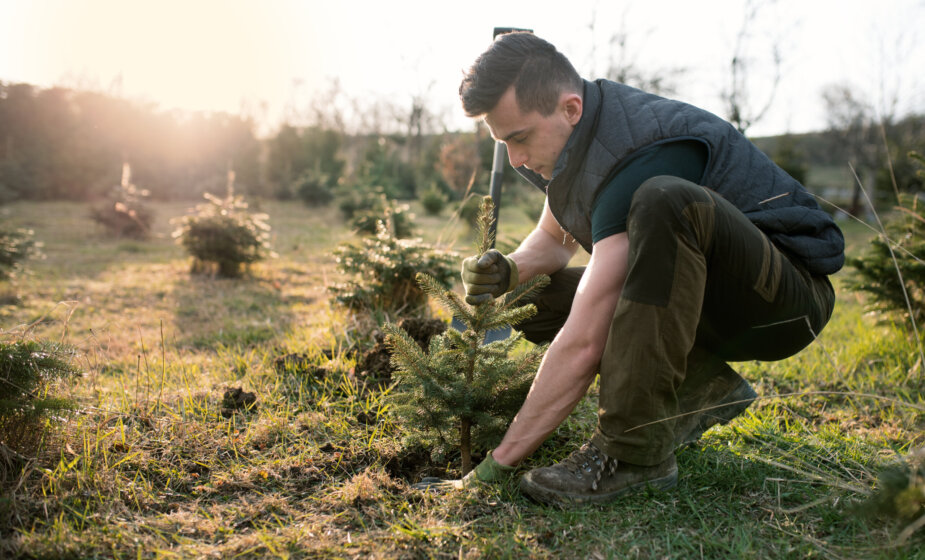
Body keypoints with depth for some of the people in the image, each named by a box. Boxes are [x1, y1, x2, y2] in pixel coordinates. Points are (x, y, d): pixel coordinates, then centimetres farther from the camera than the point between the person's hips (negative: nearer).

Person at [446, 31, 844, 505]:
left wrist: (497, 464, -27)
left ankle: (634, 452, -30)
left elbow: (583, 343, -33)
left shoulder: (638, 153, -30)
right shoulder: (579, 130, -1)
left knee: (663, 200, -37)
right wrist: (508, 271, -9)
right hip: (709, 302, 9)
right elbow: (553, 238, 16)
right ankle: (703, 389, 0)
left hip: (789, 298, -8)